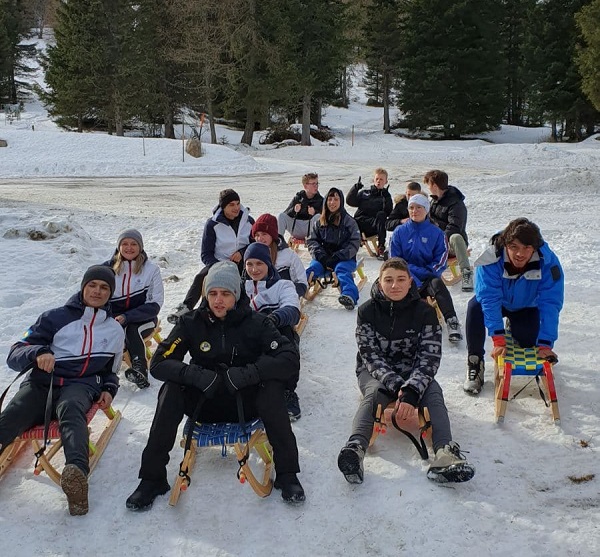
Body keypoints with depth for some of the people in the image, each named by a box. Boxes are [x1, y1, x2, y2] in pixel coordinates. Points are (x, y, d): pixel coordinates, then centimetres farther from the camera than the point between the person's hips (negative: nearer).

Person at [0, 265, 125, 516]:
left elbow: (110, 370, 34)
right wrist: (37, 353, -18)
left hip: (80, 386, 0)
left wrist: (109, 389, 11)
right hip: (42, 382, 0)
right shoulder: (56, 318, 11)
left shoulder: (115, 330, 22)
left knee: (71, 408, -38)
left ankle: (77, 472, -65)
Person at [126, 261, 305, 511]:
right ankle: (152, 478, -17)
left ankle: (287, 474, -21)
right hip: (204, 404, 1)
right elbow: (158, 363, -12)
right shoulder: (191, 323, -6)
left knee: (272, 386, -30)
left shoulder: (255, 322, -10)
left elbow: (291, 359, -19)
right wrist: (196, 375, -30)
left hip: (245, 402, -1)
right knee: (171, 390, -26)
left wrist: (247, 373, -33)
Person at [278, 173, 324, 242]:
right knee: (281, 216, -18)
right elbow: (286, 214, 2)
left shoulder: (320, 200, 4)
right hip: (296, 230, 2)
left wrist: (314, 213, -26)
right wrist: (294, 210, -20)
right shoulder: (298, 198, 8)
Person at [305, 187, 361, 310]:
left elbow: (354, 244, -2)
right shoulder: (319, 222, 15)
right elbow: (311, 241, 11)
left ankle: (350, 297, -60)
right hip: (323, 258, 3)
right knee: (312, 269, -28)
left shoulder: (349, 221, 5)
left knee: (341, 269, -35)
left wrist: (337, 257, -14)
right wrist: (321, 256, -9)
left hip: (345, 259, -3)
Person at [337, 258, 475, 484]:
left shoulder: (424, 312, -8)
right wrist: (397, 386, -30)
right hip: (375, 373, -1)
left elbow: (430, 357, -15)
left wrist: (411, 391, -32)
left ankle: (445, 454, -51)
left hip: (412, 372, 1)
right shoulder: (367, 311, -9)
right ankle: (355, 448, -59)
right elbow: (371, 356, -15)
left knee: (433, 393, -29)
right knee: (374, 394, -33)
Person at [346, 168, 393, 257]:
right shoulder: (364, 193, 25)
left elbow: (388, 211, -1)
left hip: (374, 225, -1)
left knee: (381, 214, -35)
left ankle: (381, 246, -37)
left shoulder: (385, 195, 17)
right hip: (359, 223, 1)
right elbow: (350, 201, 11)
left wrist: (386, 196, -13)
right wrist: (356, 188, 0)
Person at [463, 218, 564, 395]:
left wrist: (545, 344, -37)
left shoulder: (549, 263, -31)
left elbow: (550, 305, -31)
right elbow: (489, 298, -37)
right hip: (497, 303, -2)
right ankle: (475, 362, -16)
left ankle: (515, 329, 20)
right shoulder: (491, 260, -34)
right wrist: (498, 338, -44)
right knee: (475, 306, -33)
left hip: (526, 308, 2)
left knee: (530, 342, -19)